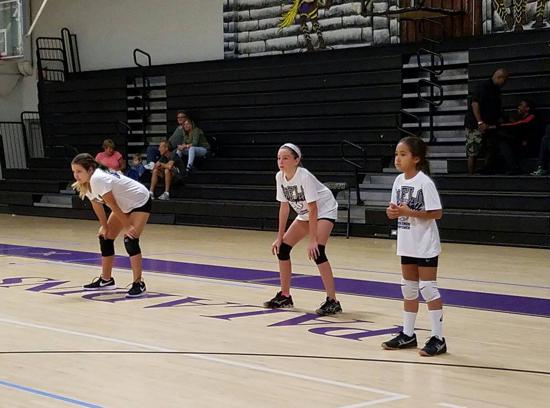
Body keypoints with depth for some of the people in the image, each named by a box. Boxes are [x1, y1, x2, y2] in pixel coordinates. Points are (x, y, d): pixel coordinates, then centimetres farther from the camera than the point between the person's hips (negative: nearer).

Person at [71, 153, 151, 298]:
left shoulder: (98, 179, -35)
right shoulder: (84, 184, -9)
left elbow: (113, 205, -29)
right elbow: (96, 204, 3)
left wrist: (127, 226, -23)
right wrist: (104, 226, 1)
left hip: (140, 202, -10)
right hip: (124, 206, 10)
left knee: (130, 240, -22)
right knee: (105, 237, 8)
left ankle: (138, 284, -14)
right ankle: (106, 280, 19)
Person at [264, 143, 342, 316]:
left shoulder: (304, 177, -30)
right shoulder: (280, 177, -10)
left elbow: (313, 209, -31)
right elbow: (284, 206, -3)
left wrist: (313, 240, -33)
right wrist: (280, 237, -3)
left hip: (324, 210, -8)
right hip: (305, 213, 8)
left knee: (317, 251, -26)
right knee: (282, 248, 2)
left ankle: (332, 301, -22)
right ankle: (285, 296, 16)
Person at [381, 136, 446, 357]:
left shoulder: (425, 182, -15)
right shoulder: (399, 181, 5)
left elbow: (437, 213, -17)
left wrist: (410, 212, -23)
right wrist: (393, 212, -10)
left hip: (425, 245, -7)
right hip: (407, 244, 7)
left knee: (428, 288, -5)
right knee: (409, 289, 15)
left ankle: (438, 338, 2)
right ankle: (408, 334, 25)